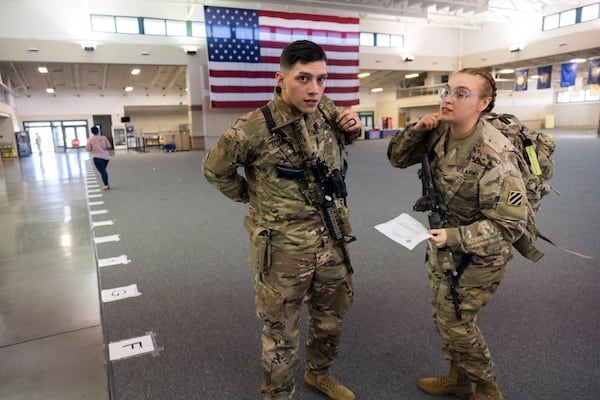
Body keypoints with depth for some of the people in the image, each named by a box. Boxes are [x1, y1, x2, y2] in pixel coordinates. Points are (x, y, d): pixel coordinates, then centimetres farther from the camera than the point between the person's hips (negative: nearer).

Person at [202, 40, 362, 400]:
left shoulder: (327, 110, -3)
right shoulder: (254, 128, -19)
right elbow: (214, 169, -2)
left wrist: (353, 129, -1)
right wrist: (253, 197, 4)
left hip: (332, 242, 6)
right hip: (284, 249, -5)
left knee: (332, 317, 24)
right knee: (282, 335, 12)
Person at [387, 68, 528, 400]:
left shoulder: (496, 155, -28)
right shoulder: (440, 132, -8)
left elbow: (509, 224, -25)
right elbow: (398, 159, 2)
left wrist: (455, 237, -32)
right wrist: (416, 130, -16)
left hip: (477, 253, -7)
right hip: (444, 243, 7)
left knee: (455, 322, 3)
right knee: (442, 314, 19)